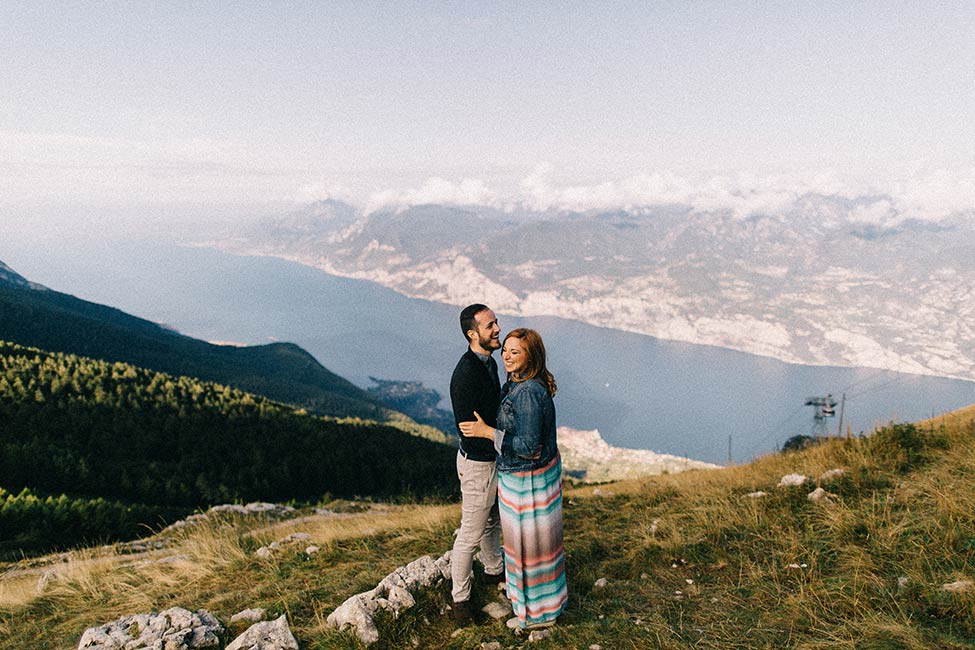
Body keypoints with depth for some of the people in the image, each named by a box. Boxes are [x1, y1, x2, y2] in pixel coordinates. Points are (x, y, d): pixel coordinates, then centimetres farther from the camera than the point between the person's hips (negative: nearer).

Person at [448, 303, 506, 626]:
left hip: (494, 456, 9)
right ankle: (460, 597, 26)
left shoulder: (489, 362, 1)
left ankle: (493, 570, 51)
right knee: (471, 534, 7)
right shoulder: (465, 374, -29)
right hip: (477, 463, -9)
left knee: (493, 521, 28)